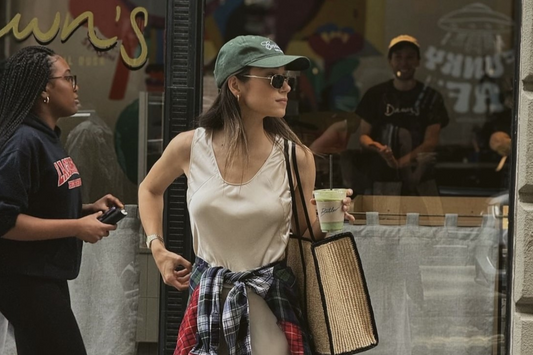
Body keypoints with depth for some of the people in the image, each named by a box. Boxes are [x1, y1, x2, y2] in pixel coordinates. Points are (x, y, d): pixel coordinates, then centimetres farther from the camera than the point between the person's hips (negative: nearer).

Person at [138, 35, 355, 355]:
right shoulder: (191, 147, -6)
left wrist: (323, 221, -16)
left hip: (273, 301, 0)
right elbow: (150, 189, 16)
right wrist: (157, 248, 7)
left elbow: (303, 236, 4)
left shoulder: (295, 157, -7)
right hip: (209, 301, 1)